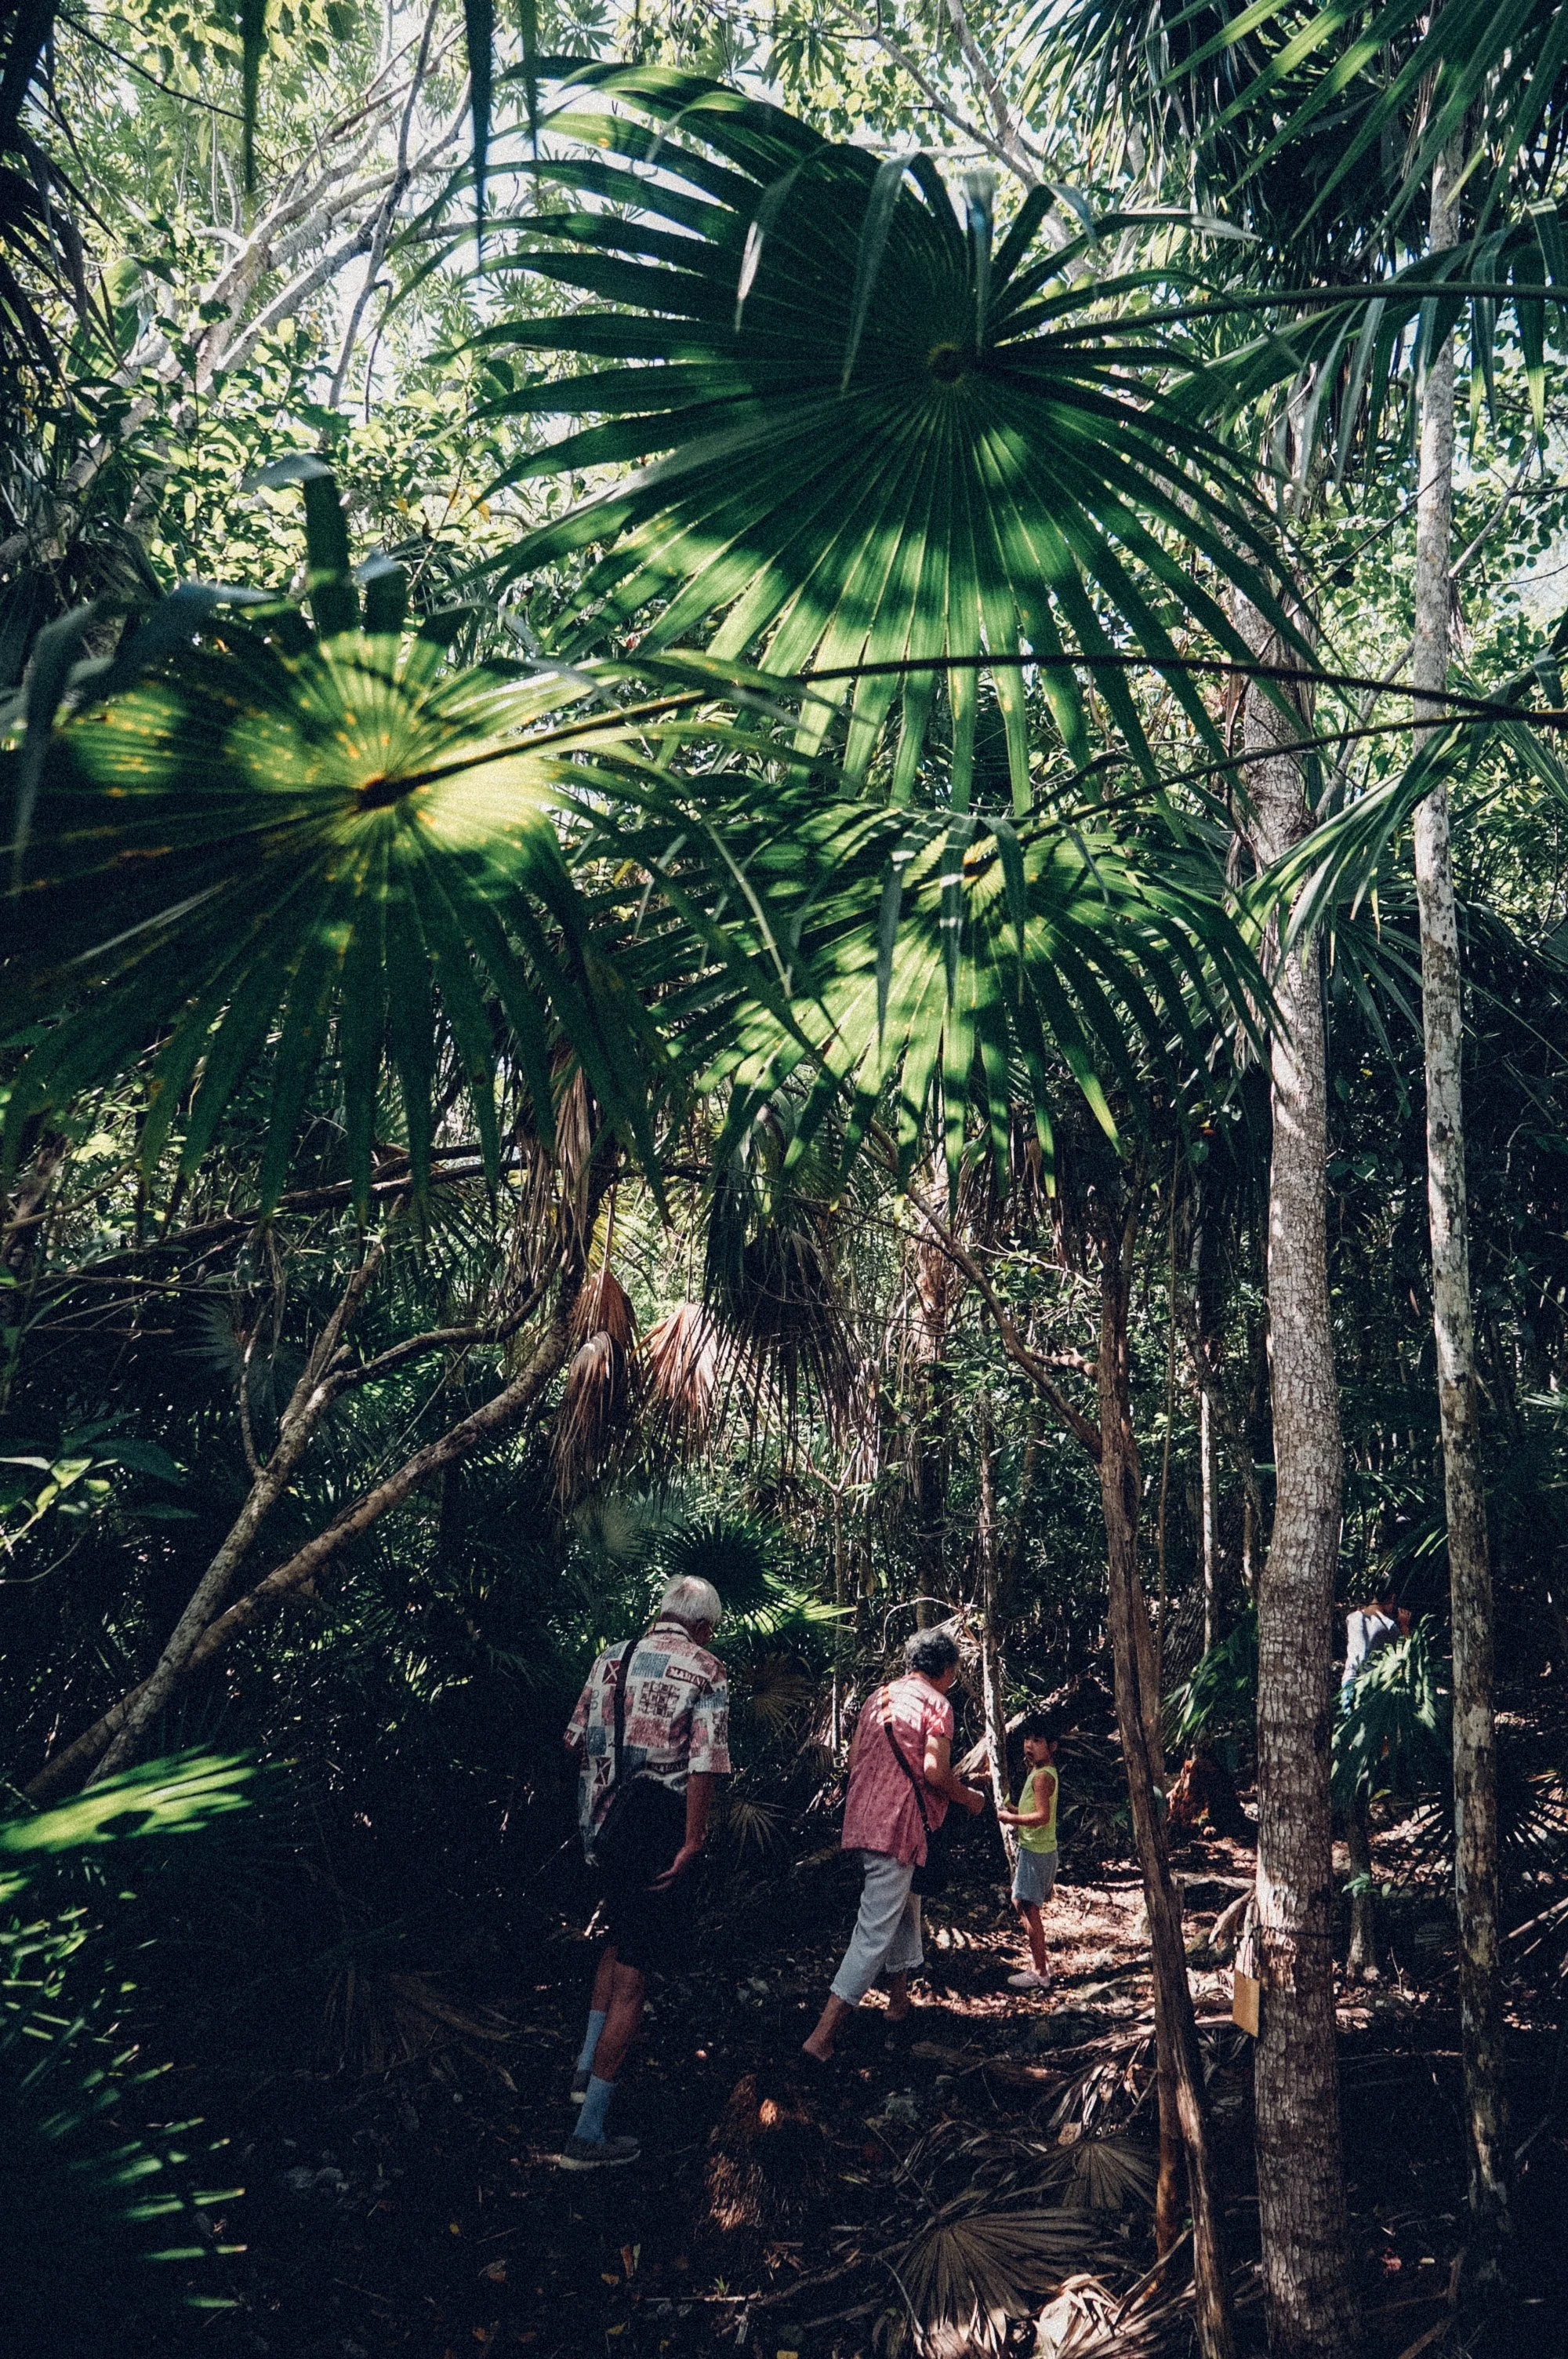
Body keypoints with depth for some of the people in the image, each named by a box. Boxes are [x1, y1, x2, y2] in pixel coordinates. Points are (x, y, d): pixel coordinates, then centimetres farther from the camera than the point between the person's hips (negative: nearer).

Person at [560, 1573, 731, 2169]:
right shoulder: (705, 1672, -8)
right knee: (634, 1974, 3)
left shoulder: (610, 1660, 7)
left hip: (603, 1826, 6)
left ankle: (586, 2068, 27)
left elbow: (578, 1743, 10)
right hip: (658, 1834, -5)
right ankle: (590, 2132, 7)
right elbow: (705, 1763, -17)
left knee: (621, 1940, 29)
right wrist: (692, 1841, -13)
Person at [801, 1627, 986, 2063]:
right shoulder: (936, 1704, -6)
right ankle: (823, 2034, -12)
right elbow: (935, 1771, -17)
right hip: (898, 1825, -8)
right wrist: (968, 1797, 0)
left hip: (861, 1818, 8)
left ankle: (899, 1999, 37)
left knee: (903, 1906, 26)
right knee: (877, 1929, -6)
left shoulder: (878, 1697, 15)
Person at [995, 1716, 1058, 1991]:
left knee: (1029, 1907, -6)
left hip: (1036, 1851, -11)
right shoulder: (1038, 1771, 13)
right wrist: (1014, 1813, 7)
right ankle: (1040, 1963, 28)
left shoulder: (1043, 1776, -18)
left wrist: (1011, 1818, -18)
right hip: (1033, 1848, 11)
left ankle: (1039, 1973, -1)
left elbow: (1043, 1816, -25)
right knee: (1022, 1904, 18)